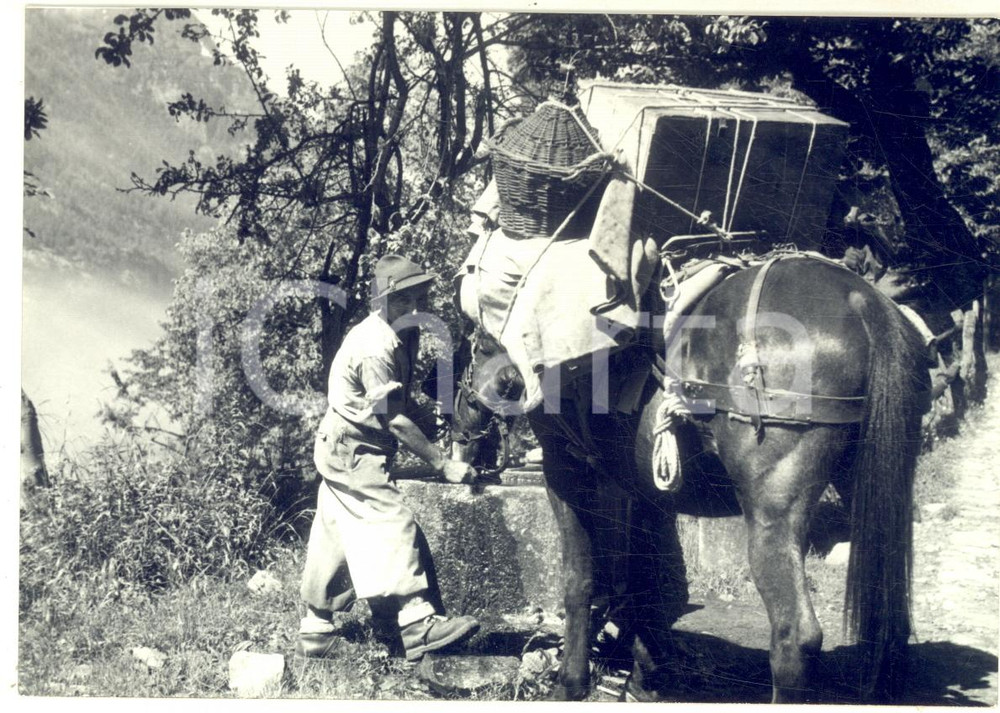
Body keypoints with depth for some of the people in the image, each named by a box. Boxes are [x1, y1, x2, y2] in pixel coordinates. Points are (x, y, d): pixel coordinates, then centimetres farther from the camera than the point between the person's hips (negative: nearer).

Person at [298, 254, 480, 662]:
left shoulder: (403, 337, 8)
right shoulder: (375, 346, -23)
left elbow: (404, 402, 14)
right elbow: (394, 419, -24)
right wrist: (443, 465, -23)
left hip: (344, 451, 10)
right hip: (352, 450, -10)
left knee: (335, 539, 12)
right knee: (395, 525, -15)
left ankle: (315, 633, 19)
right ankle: (418, 624, -17)